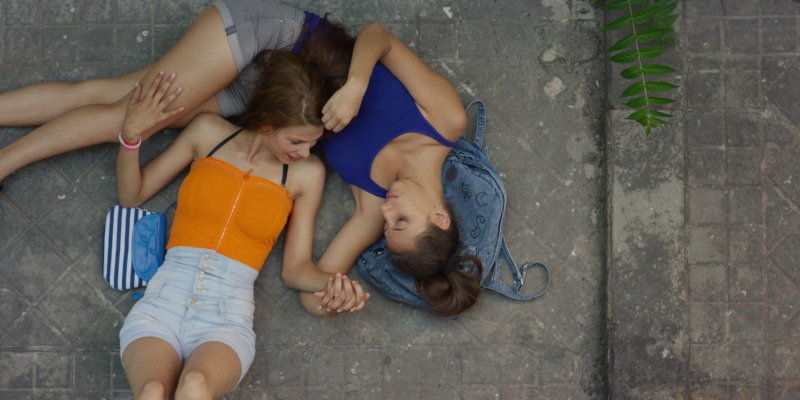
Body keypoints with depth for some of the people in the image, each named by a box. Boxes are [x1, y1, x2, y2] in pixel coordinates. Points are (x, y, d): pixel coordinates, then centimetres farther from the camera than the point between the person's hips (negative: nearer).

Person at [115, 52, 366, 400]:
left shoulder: (307, 173, 6)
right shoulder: (209, 132, 7)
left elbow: (297, 267, 11)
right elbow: (132, 195, 16)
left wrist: (333, 284, -10)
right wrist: (130, 137, -1)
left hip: (226, 321, 0)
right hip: (163, 303, 1)